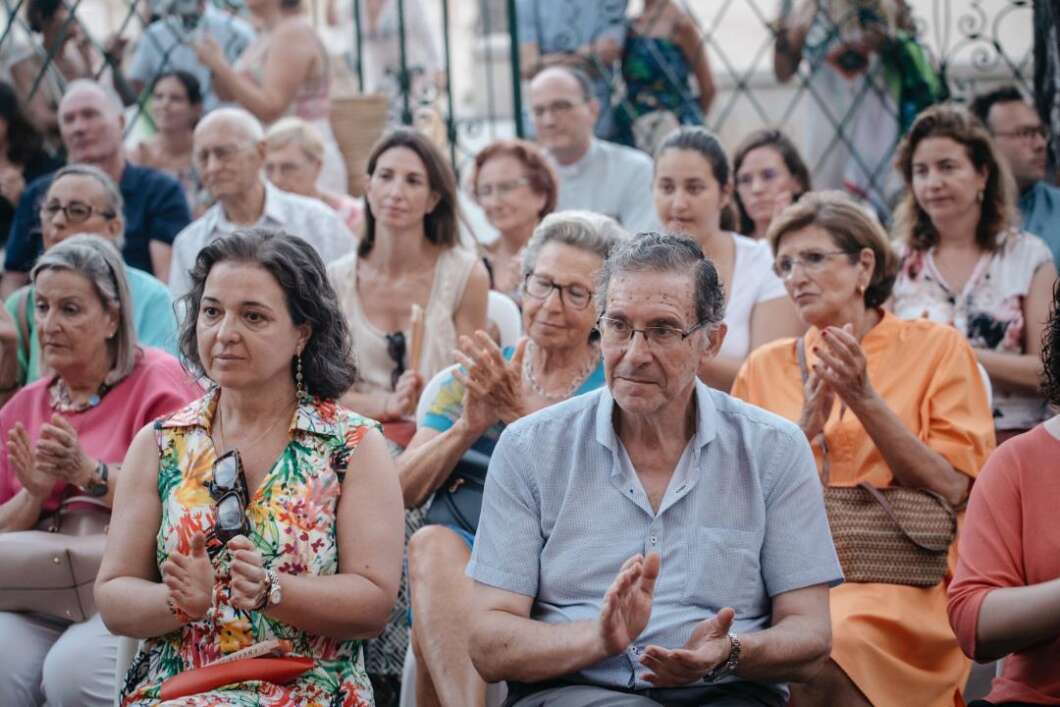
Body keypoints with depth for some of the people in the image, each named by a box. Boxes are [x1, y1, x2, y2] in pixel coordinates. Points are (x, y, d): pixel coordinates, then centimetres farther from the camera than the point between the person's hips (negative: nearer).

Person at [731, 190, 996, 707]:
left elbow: (951, 490, -1)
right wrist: (805, 428, -5)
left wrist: (865, 401, -8)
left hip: (902, 582, -3)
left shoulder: (937, 348, 8)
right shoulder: (765, 367, 16)